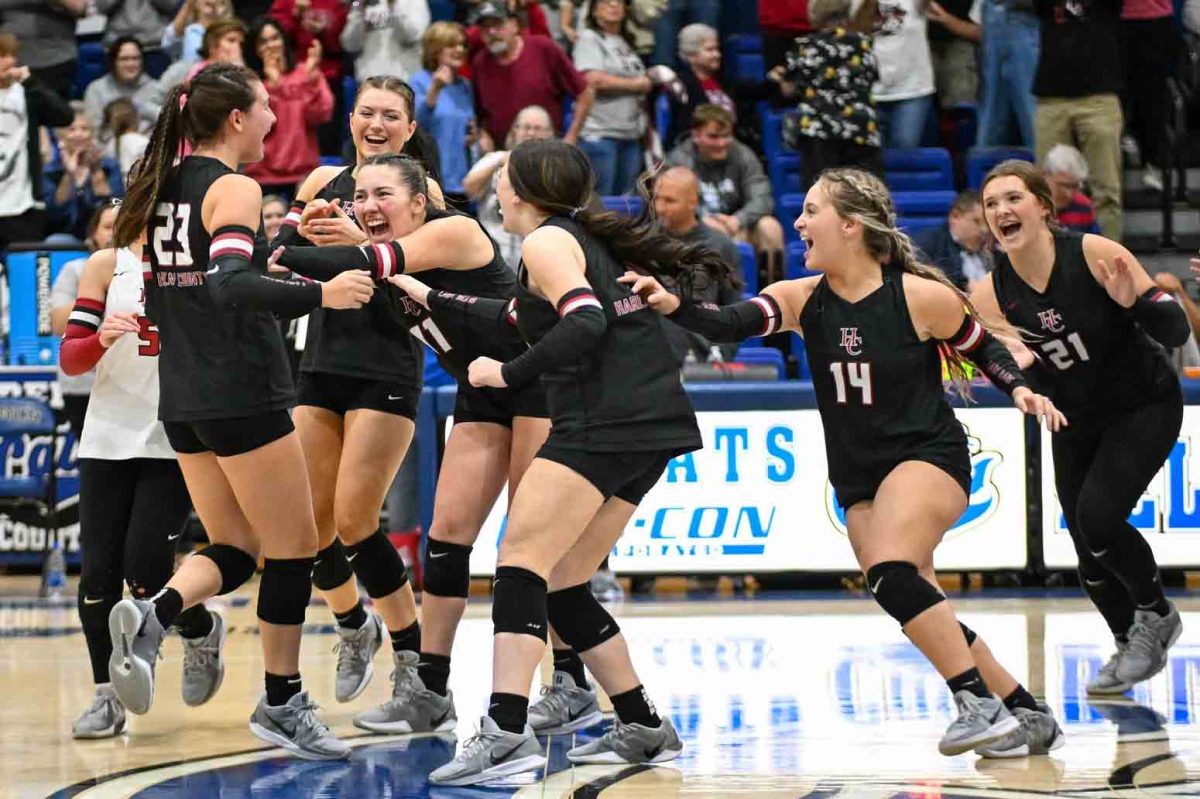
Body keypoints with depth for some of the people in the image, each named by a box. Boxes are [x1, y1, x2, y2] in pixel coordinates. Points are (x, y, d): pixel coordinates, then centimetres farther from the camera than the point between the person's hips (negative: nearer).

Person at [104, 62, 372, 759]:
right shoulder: (235, 189, -12)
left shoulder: (163, 188, 12)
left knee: (234, 550, 13)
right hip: (243, 393, -8)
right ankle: (282, 703, 10)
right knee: (294, 548, 4)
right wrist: (318, 294, -32)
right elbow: (230, 285, -26)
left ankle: (151, 616, -15)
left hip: (183, 399, 8)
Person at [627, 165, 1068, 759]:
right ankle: (1028, 715, 16)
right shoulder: (802, 299, -1)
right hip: (858, 479, 6)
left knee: (889, 571, -29)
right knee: (921, 613, 3)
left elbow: (984, 349, 5)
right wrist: (672, 306, -36)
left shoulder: (922, 296, -11)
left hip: (929, 455, -6)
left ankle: (980, 704, -24)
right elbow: (729, 325, -18)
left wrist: (1020, 390, -13)